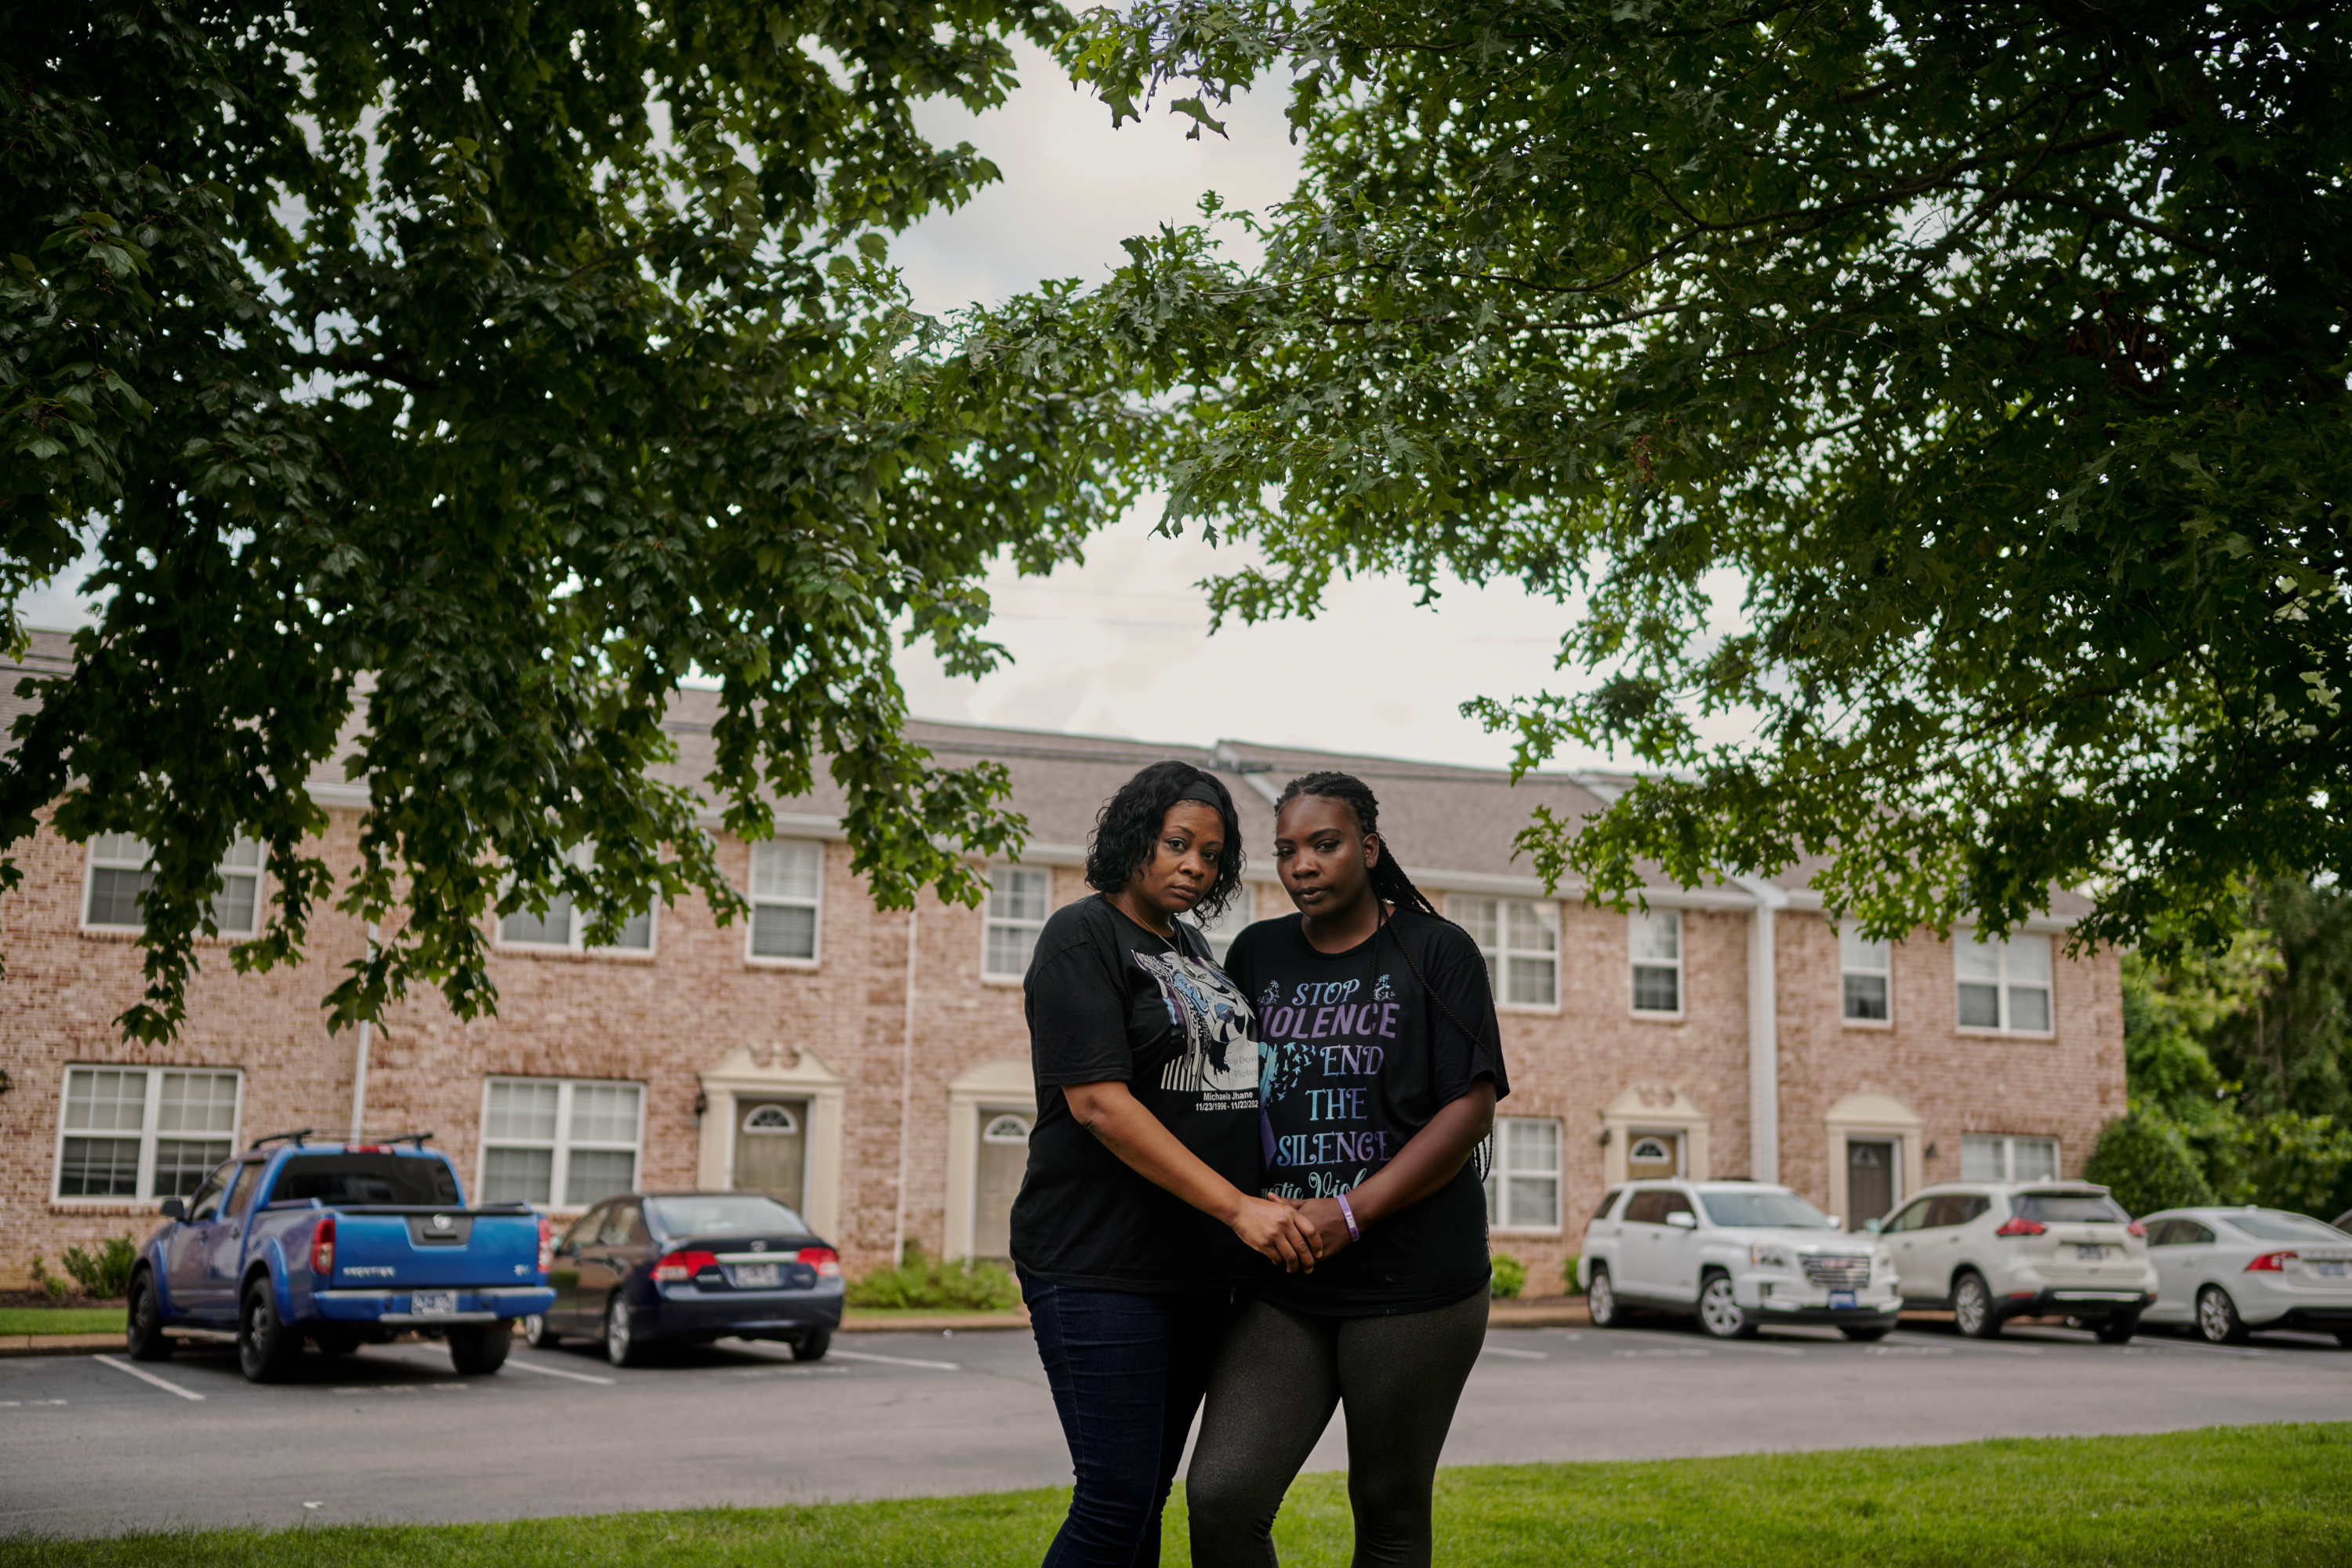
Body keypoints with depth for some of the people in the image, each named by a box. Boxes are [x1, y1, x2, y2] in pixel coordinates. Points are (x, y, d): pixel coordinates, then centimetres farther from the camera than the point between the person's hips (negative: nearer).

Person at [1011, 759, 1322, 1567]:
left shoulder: (1192, 946, 16)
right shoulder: (1083, 938, -8)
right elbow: (1098, 1103, -17)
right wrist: (1237, 1207, -22)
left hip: (1196, 1270, 8)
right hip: (1100, 1267, -8)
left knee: (1149, 1498, 10)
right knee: (1116, 1501, -10)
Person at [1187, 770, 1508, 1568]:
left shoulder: (1435, 951, 1)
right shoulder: (1256, 955, 12)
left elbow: (1471, 1110, -6)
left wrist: (1349, 1215, -14)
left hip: (1412, 1284, -3)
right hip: (1281, 1291, 3)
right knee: (1220, 1498, -12)